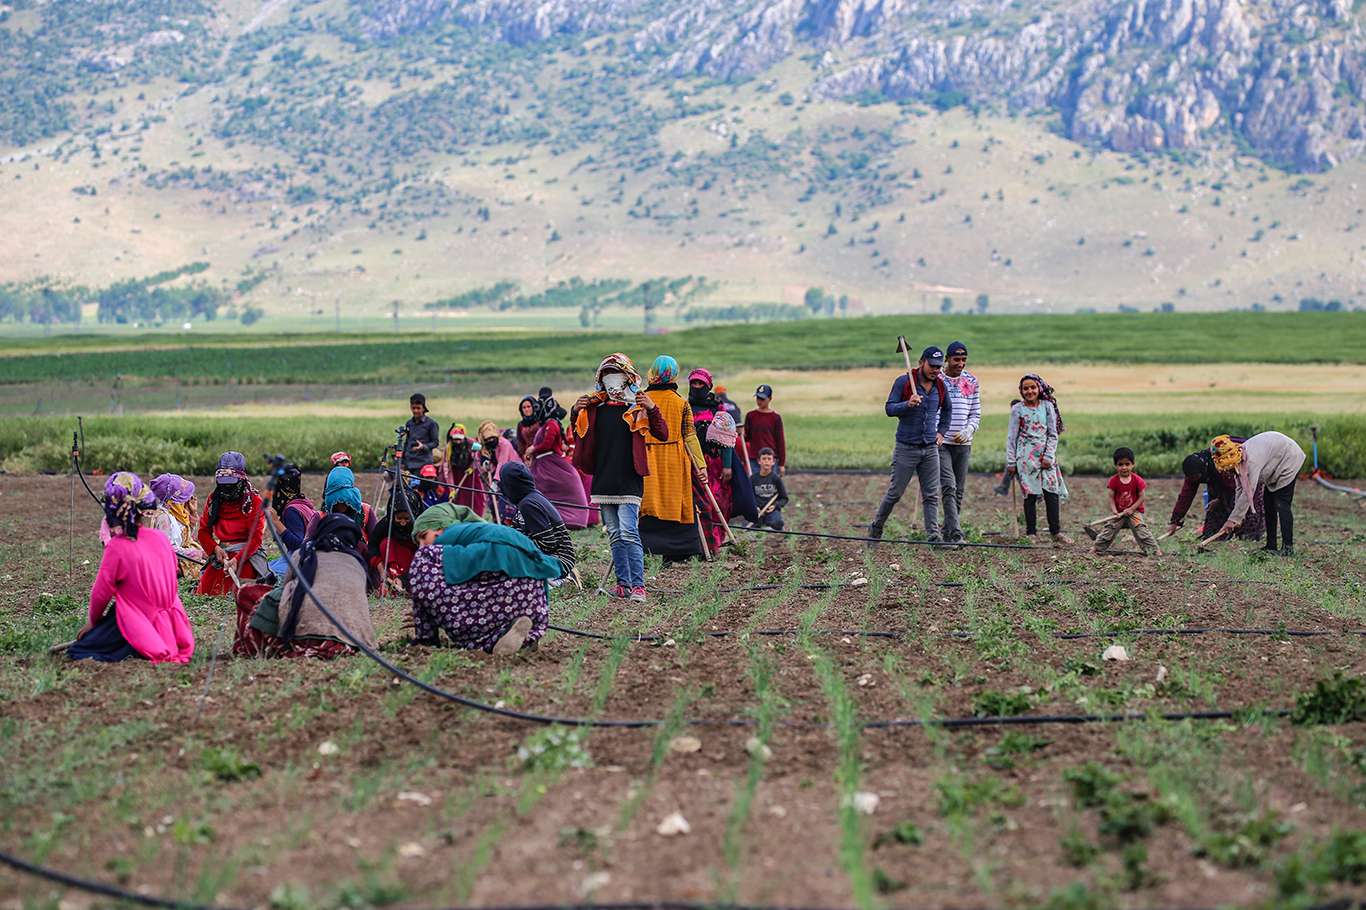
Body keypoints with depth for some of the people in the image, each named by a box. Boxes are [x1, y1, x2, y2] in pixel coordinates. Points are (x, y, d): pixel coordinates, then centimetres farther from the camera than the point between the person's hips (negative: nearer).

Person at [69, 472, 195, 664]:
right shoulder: (160, 537, 1)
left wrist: (92, 620, 11)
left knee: (76, 651, -2)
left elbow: (101, 591, -8)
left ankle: (133, 651, -19)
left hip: (135, 623, -6)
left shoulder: (117, 546, -16)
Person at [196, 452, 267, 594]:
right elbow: (204, 531, 10)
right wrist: (215, 548, -11)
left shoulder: (253, 500, -4)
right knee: (204, 592, -6)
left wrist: (237, 559, -22)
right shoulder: (214, 499, 11)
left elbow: (255, 537, -10)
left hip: (247, 553, -5)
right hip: (221, 553, 5)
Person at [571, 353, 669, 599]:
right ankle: (623, 584, 13)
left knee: (629, 533, -14)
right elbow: (579, 434, 24)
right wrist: (575, 412, 5)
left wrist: (652, 410, -22)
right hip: (604, 483, 6)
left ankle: (638, 585, -13)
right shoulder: (595, 408, 10)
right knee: (615, 536, 8)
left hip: (629, 483, -6)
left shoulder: (638, 407, -3)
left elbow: (662, 435, -8)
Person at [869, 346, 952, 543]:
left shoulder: (940, 386, 7)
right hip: (906, 448, -4)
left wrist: (941, 431, 16)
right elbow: (889, 409, -9)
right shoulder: (904, 382, -7)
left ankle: (934, 536, -2)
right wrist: (908, 404, -25)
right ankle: (876, 528, 19)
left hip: (930, 448, 4)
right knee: (895, 493, 2)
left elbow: (946, 410, 26)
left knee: (931, 496, 0)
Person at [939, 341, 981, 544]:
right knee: (948, 487, -15)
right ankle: (956, 534, -23)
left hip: (963, 443, 4)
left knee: (959, 491, 6)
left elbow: (976, 414, 11)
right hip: (940, 443, -4)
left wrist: (966, 432, -7)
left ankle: (948, 534, 16)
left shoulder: (972, 382, 8)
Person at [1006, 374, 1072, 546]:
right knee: (1030, 493, -2)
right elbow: (1011, 437, 4)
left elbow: (1053, 434, 6)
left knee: (1052, 492, -5)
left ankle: (1056, 532, -2)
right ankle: (1031, 533, 3)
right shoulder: (1018, 409, 3)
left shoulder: (1047, 406, 6)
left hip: (1045, 455, 1)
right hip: (1026, 456, -1)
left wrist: (1049, 456, -5)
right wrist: (1011, 461, 0)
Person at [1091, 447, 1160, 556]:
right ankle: (1098, 549, 6)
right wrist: (1114, 511, -17)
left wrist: (1131, 509, -15)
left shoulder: (1137, 480, -10)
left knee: (1141, 530, -15)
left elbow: (1141, 497, -7)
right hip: (1119, 512, 2)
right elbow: (1111, 497, -4)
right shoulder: (1114, 481, -6)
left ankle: (1154, 550, -12)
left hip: (1134, 511, -2)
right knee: (1108, 530, -6)